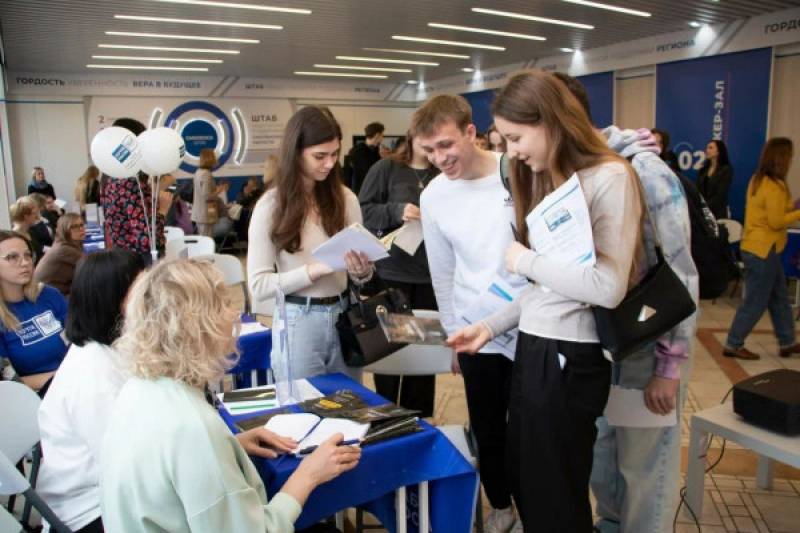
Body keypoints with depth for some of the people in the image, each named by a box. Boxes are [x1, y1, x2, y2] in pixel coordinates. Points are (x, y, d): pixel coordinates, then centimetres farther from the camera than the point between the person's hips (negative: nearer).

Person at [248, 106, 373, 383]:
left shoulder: (345, 198, 0)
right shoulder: (271, 205, -9)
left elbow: (361, 273, 5)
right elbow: (258, 287, -12)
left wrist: (363, 271, -18)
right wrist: (315, 270, -21)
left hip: (344, 316, 4)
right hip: (298, 323, -3)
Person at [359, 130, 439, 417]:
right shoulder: (386, 168, -2)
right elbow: (362, 211, -5)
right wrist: (396, 211, -18)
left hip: (432, 273, 2)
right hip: (392, 271, -2)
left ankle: (419, 417, 28)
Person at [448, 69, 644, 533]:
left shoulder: (610, 177, -13)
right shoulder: (545, 178, 12)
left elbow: (608, 287, -25)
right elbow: (546, 285, 11)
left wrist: (525, 259, -14)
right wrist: (492, 326, 6)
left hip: (569, 357, -8)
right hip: (531, 349, 8)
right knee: (525, 486, 21)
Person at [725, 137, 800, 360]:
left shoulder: (758, 180, 9)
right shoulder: (774, 186, -18)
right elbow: (776, 222, -20)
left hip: (756, 246, 10)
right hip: (763, 249, -10)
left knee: (780, 297, 18)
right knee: (755, 302, 0)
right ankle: (733, 345, 8)